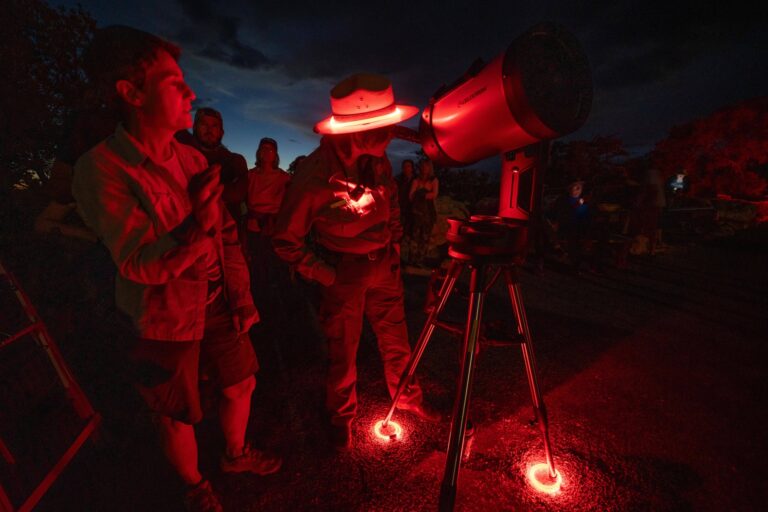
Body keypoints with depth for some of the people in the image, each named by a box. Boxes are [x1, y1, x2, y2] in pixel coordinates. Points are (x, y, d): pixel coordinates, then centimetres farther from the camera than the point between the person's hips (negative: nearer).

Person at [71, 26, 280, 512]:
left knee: (241, 384, 18)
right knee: (177, 418, 15)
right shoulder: (101, 169, -16)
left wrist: (241, 295, 0)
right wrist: (191, 230, -37)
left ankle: (237, 454, 48)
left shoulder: (193, 158, 1)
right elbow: (137, 264, -20)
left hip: (219, 303, 5)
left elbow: (228, 232, 3)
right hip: (167, 318, -4)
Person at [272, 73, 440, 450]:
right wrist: (323, 274, -13)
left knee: (396, 339, 17)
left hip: (383, 264, 5)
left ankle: (407, 397, 44)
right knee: (343, 352, 11)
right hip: (344, 271, -4)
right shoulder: (315, 174, -22)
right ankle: (342, 418, 39)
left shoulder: (377, 160, -6)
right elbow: (286, 240, -13)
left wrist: (394, 244, 10)